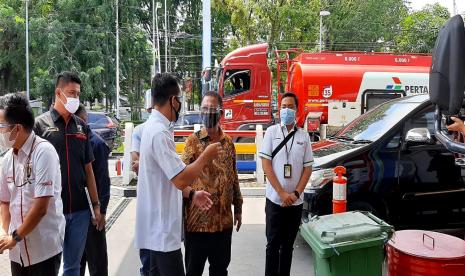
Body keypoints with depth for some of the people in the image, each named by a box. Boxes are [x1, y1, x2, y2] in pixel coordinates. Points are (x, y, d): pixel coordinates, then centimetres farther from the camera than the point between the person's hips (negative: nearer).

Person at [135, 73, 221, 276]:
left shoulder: (154, 126, 10)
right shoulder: (159, 132, -23)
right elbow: (180, 179, -26)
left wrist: (192, 194, 8)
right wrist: (206, 156, -13)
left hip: (158, 224, 10)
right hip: (162, 227, -10)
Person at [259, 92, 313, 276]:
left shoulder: (304, 136, 5)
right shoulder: (271, 132, -1)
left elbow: (308, 168, 5)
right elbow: (266, 164, -6)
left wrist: (295, 194, -8)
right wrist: (282, 193, -13)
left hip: (296, 202, 2)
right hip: (275, 200, -2)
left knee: (288, 245, 13)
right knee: (273, 244, 4)